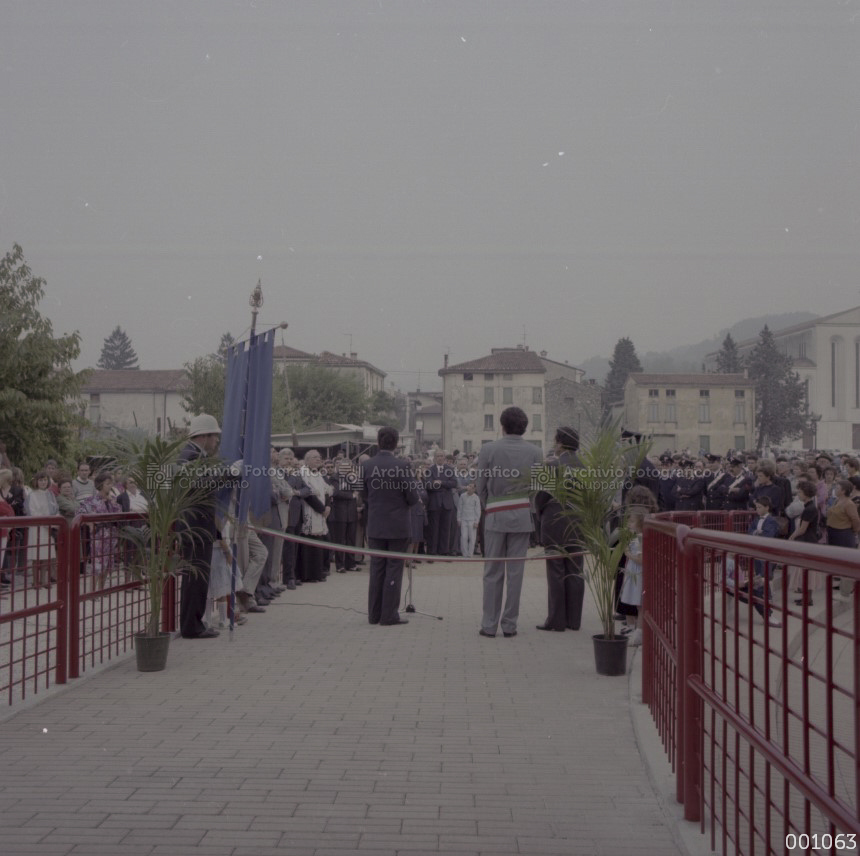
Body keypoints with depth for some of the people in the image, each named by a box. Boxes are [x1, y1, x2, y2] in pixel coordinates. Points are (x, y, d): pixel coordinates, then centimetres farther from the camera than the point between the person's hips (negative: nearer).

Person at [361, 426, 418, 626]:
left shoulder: (366, 466, -3)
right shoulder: (402, 466, -15)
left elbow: (364, 496, 6)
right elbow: (413, 497, -12)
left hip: (375, 526, 4)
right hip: (398, 525, -4)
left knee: (376, 569, 12)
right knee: (394, 568, 3)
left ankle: (374, 614, 16)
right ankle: (389, 615, 3)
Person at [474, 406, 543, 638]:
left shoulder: (488, 449, -5)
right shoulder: (534, 452, 1)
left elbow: (481, 486, 0)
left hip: (495, 515, -1)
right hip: (523, 515, 1)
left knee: (493, 572, 4)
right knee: (515, 571, 5)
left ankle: (489, 625, 6)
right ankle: (510, 624, 8)